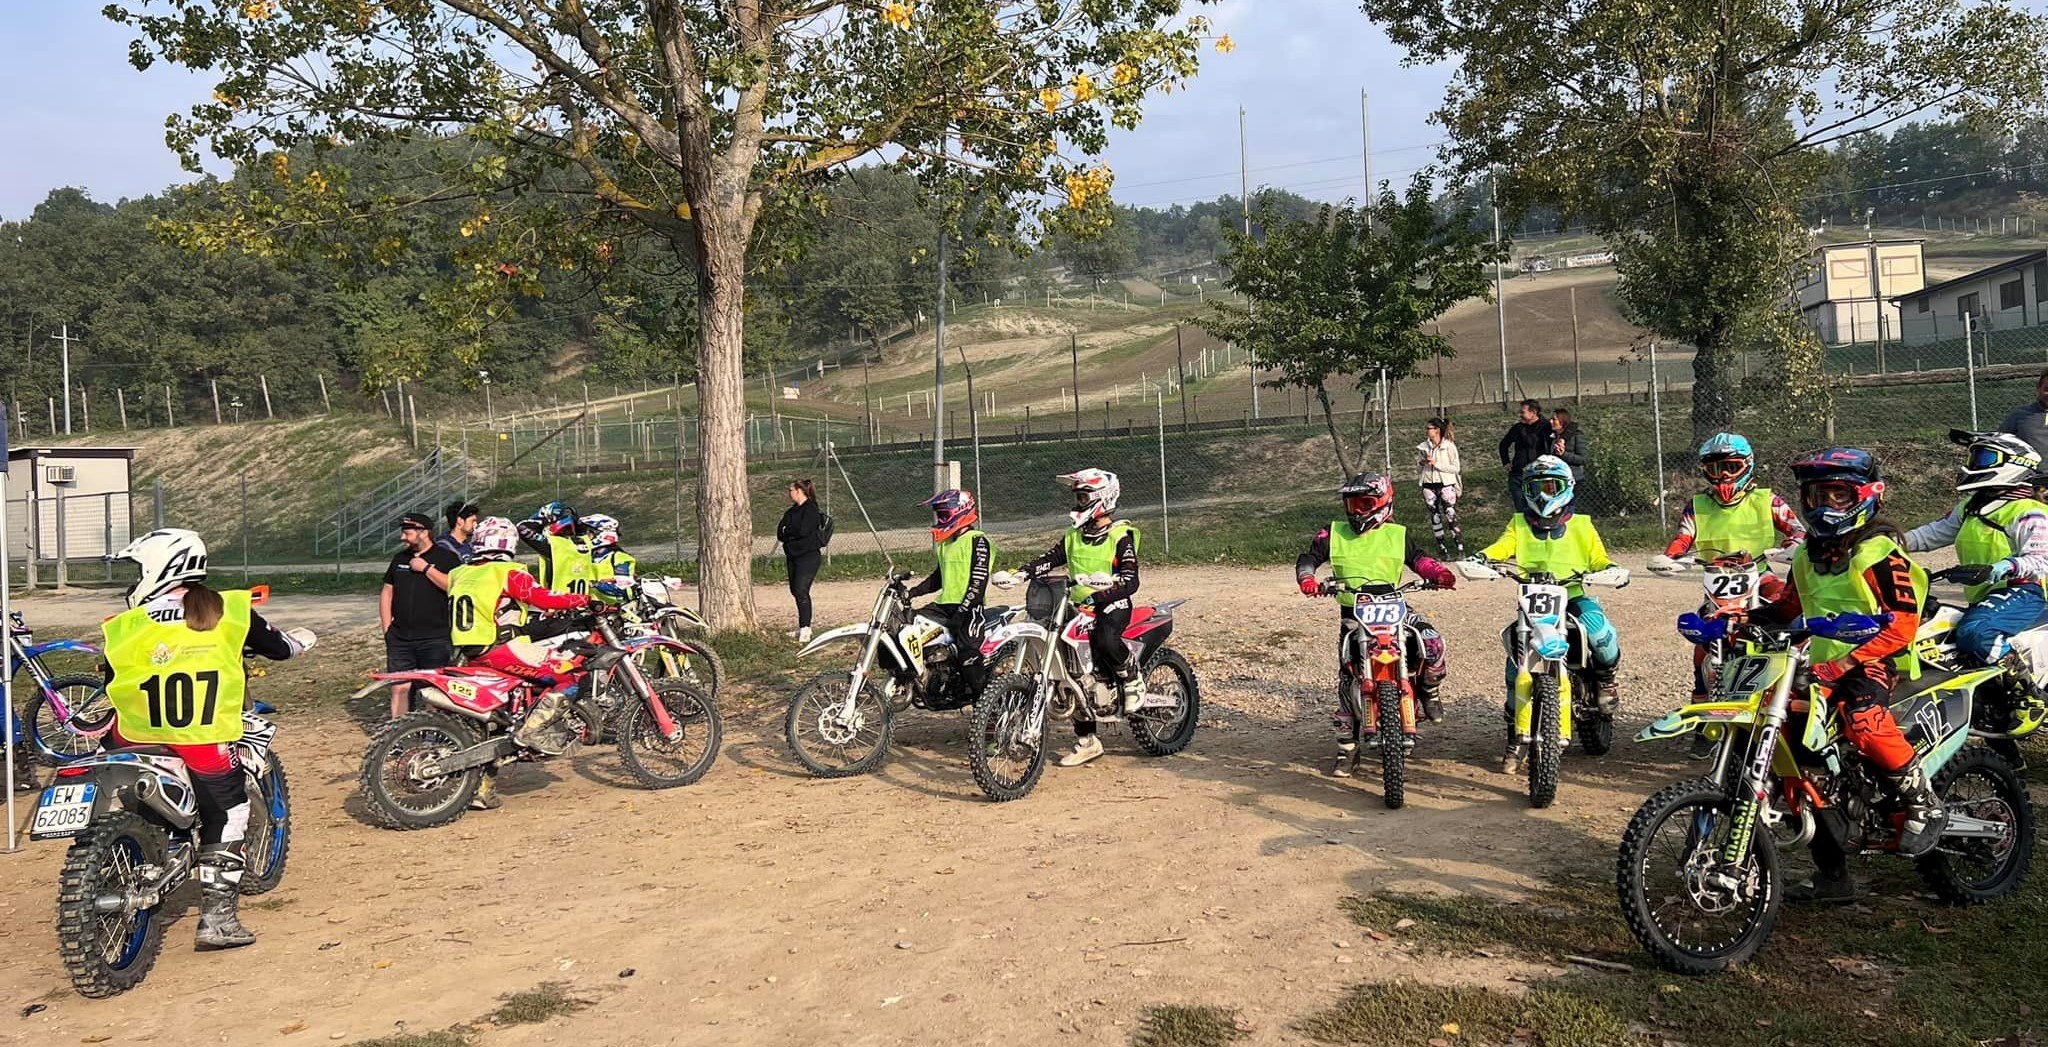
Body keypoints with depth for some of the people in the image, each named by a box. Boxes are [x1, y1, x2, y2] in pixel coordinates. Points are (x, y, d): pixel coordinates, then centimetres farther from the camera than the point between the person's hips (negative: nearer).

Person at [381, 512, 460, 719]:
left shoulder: (446, 558, -1)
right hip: (400, 638, 5)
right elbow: (387, 593, 20)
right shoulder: (399, 558, 16)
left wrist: (426, 568, -14)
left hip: (435, 639, -5)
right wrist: (387, 628, 12)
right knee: (399, 688, 1)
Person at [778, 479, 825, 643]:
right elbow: (780, 533, 9)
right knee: (795, 590, 10)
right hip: (793, 555, 9)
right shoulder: (791, 511, 17)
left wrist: (787, 531, -4)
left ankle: (805, 629, -17)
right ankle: (803, 627, 20)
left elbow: (803, 530, -21)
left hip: (809, 555, -9)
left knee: (801, 590, -17)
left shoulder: (811, 509, -8)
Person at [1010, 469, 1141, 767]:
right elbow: (1050, 559, 5)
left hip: (1113, 605, -7)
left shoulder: (1121, 536, -7)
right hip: (1079, 607, 7)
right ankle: (1086, 742, 11)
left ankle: (1132, 681, -7)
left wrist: (1100, 594, -31)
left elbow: (1130, 581, -16)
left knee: (1105, 639, -39)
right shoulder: (1074, 536, 14)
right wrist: (1020, 573, -12)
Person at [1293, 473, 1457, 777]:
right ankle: (1347, 749, 8)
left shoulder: (1397, 535, 8)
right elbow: (1308, 558, 7)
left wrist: (1440, 574, -15)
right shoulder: (1333, 534, 8)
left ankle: (1429, 690, 6)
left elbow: (1419, 559, 6)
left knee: (1432, 640, -25)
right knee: (1347, 682, -3)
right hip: (1353, 615, 0)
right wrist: (1308, 579, -14)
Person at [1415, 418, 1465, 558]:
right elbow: (1418, 470, 15)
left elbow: (1456, 468, -9)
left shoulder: (1449, 446, -5)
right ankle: (1442, 549, 15)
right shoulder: (1423, 447, 7)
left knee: (1451, 518, -9)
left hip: (1446, 485, -4)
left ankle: (1460, 550, -5)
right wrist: (1421, 463, -7)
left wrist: (1436, 463, -16)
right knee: (1435, 519, 7)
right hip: (1429, 486, 4)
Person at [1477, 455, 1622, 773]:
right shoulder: (1519, 524, 14)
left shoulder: (1581, 526, 13)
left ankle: (1604, 678, 1)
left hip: (1574, 597, -1)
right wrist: (1482, 556, -27)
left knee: (1597, 627, -33)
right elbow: (1503, 545, -4)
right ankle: (1517, 738, -2)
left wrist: (1611, 568, -17)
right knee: (1517, 662, -15)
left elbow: (1597, 558, 7)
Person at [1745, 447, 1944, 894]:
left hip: (1875, 662, -8)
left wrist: (1846, 662, -27)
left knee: (1864, 720, -39)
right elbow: (1787, 607, 24)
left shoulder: (1880, 553, -8)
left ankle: (1925, 804, -13)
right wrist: (1743, 618, 4)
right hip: (1822, 668, 8)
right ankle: (1832, 874, 13)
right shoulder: (1808, 555, 16)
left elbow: (1902, 624, -15)